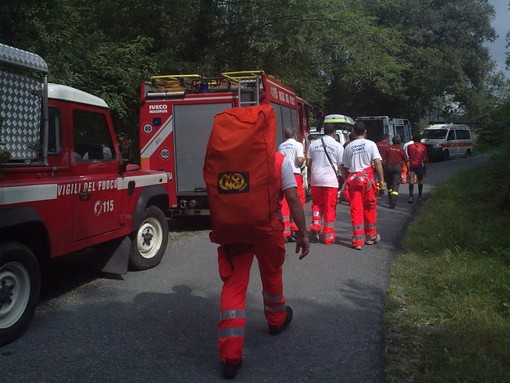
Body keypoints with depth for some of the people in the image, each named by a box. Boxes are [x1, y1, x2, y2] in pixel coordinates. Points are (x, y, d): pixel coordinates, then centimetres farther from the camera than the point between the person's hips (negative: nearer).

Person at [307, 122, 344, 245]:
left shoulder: (313, 144, 6)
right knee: (330, 208, 4)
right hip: (331, 180, -3)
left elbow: (308, 163, 9)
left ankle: (315, 225, -2)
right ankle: (328, 236, 7)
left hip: (316, 179, 3)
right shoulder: (338, 146, -3)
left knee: (317, 204, 19)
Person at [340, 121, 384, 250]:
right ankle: (371, 236, 26)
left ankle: (358, 241, -1)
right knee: (369, 208, 13)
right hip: (367, 178, -2)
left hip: (353, 179, 2)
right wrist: (381, 179, -5)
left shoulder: (348, 147, 8)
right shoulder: (370, 144, -1)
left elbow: (342, 166, 9)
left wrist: (347, 180, 19)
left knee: (356, 210, 2)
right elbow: (377, 162, -9)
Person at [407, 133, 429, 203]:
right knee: (420, 181, 18)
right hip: (420, 166, 1)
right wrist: (426, 169, 7)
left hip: (411, 166, 0)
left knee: (411, 182, -6)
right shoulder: (423, 147, 1)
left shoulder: (409, 146, 2)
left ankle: (411, 196, -20)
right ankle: (420, 196, 26)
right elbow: (425, 159, 2)